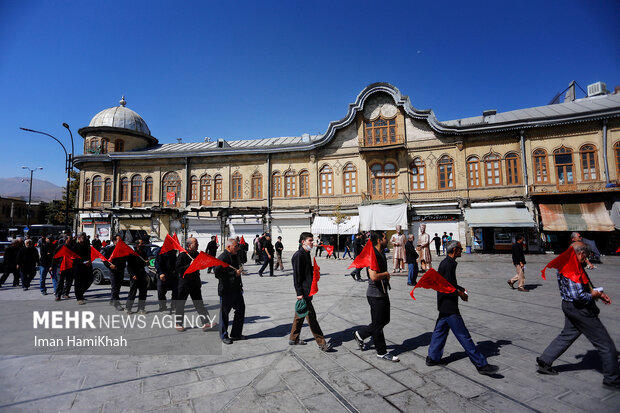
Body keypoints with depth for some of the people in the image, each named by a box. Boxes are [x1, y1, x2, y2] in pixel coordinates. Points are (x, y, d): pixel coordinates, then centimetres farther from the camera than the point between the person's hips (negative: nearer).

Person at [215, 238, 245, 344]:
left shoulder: (235, 256, 10)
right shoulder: (222, 258, -18)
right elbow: (217, 274, -25)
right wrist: (234, 274, -24)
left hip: (236, 289, 9)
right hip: (226, 290, -8)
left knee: (241, 309, 12)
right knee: (224, 313, 6)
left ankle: (236, 334, 26)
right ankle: (224, 336, 24)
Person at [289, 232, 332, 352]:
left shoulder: (306, 254, 13)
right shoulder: (298, 255, -17)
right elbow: (296, 275, -19)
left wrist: (313, 269, 8)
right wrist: (299, 293, -20)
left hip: (307, 290, 10)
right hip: (303, 291, -10)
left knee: (300, 314, 18)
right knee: (311, 316, -4)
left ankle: (293, 338, 31)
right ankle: (321, 343, 4)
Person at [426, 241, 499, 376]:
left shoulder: (446, 262, 13)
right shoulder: (448, 264, -19)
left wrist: (461, 289, 9)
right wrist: (461, 294, -8)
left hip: (445, 304, 10)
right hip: (449, 305, -10)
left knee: (440, 330, 16)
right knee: (463, 335, -1)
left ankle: (432, 358, 24)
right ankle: (481, 364, 8)